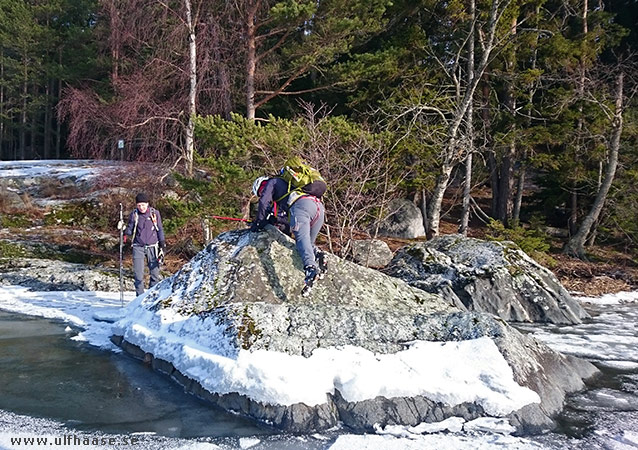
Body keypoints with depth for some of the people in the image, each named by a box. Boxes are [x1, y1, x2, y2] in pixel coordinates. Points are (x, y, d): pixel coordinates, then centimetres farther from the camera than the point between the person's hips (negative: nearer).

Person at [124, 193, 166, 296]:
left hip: (152, 247, 0)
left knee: (155, 272, 2)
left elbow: (160, 230, 9)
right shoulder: (134, 215, 1)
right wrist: (126, 232, -17)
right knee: (138, 274, -4)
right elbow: (130, 229, 6)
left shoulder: (155, 213, 1)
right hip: (138, 247, 0)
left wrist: (162, 245, 6)